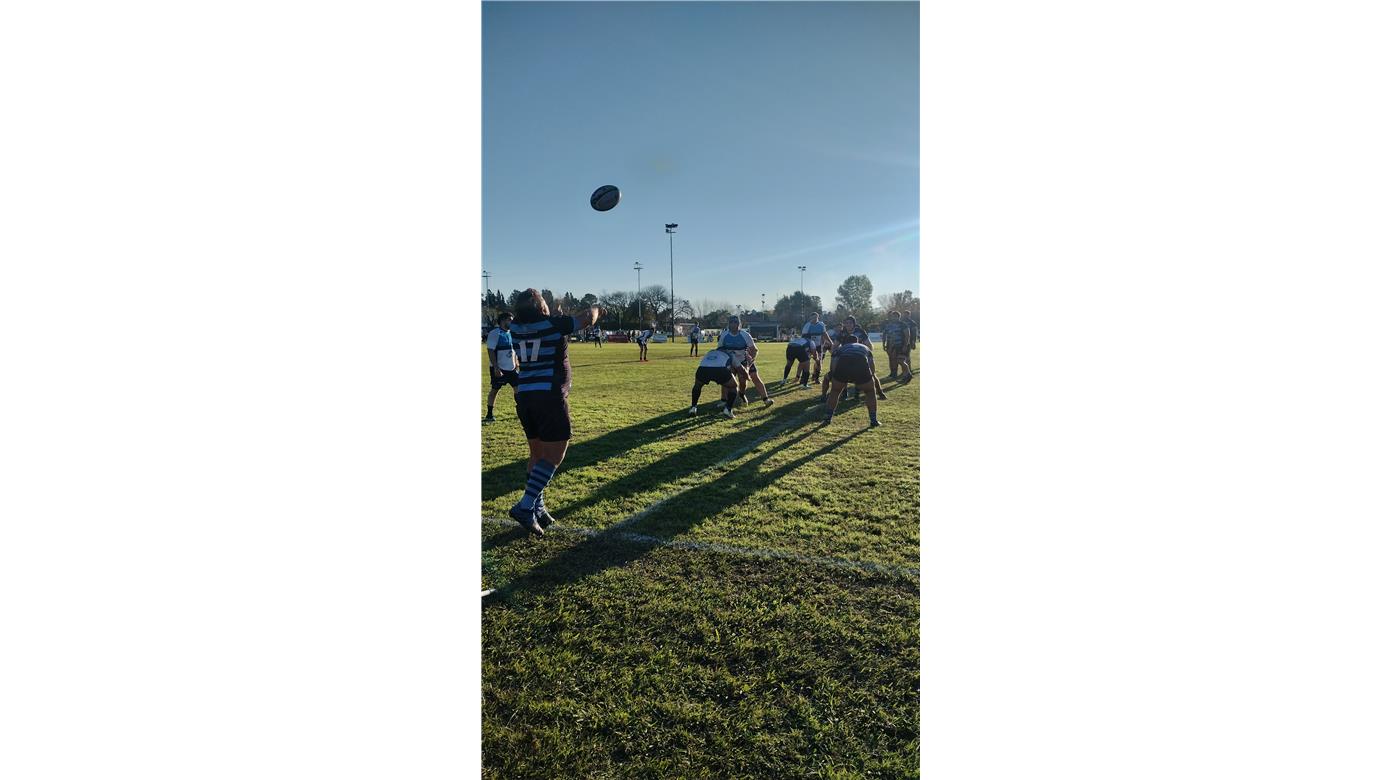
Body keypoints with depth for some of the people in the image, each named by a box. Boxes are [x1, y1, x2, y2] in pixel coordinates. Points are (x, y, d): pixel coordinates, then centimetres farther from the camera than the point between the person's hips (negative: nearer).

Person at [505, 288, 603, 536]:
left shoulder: (515, 328, 7)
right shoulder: (554, 324, -7)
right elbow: (587, 319, 3)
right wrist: (595, 309, 25)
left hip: (524, 395, 7)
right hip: (550, 396, -7)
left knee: (537, 454, 15)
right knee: (553, 456, -3)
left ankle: (537, 509, 17)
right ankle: (525, 506, -12)